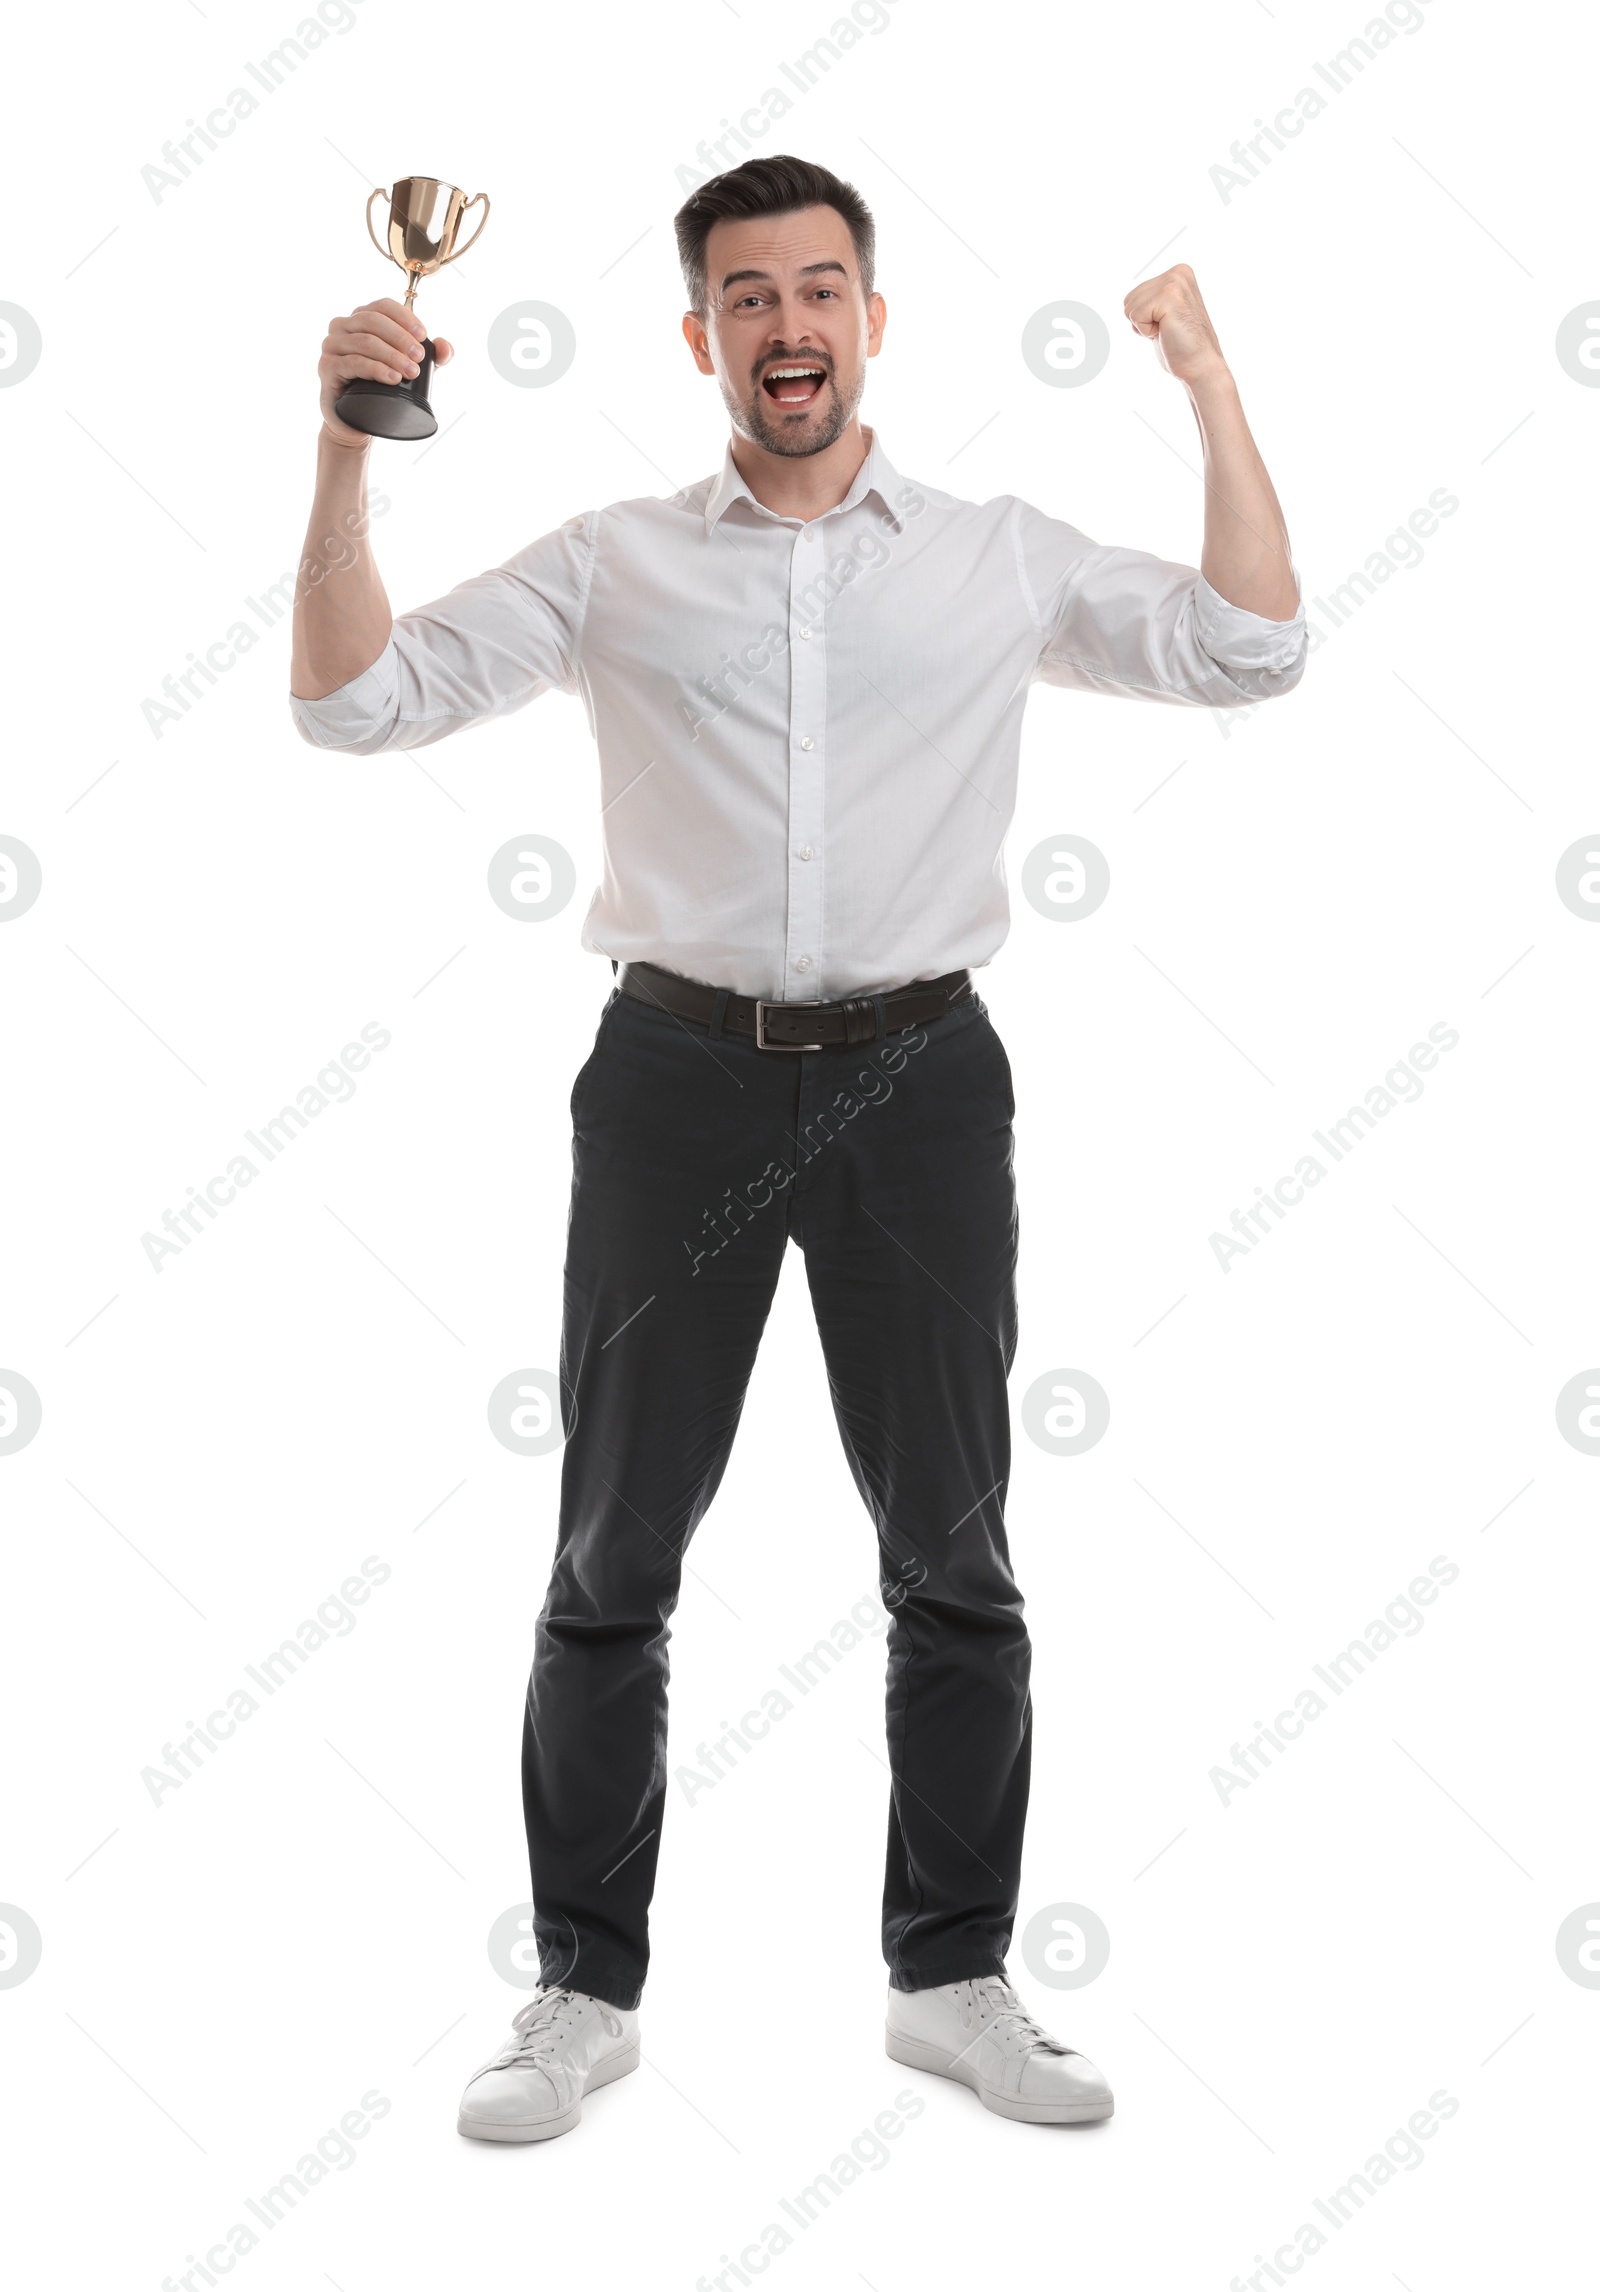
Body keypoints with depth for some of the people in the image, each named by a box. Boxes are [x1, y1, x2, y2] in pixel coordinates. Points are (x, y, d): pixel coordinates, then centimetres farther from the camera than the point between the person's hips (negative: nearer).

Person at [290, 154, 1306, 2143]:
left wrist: (1210, 385, -2)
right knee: (615, 1556, 5)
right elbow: (354, 701, 2)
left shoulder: (1002, 560, 9)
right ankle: (586, 1992, 19)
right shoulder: (614, 564, 7)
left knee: (953, 1558, 8)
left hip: (919, 1080, 1)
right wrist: (347, 449, -9)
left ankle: (953, 1978, 23)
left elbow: (1247, 650, 2)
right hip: (680, 1076, 0)